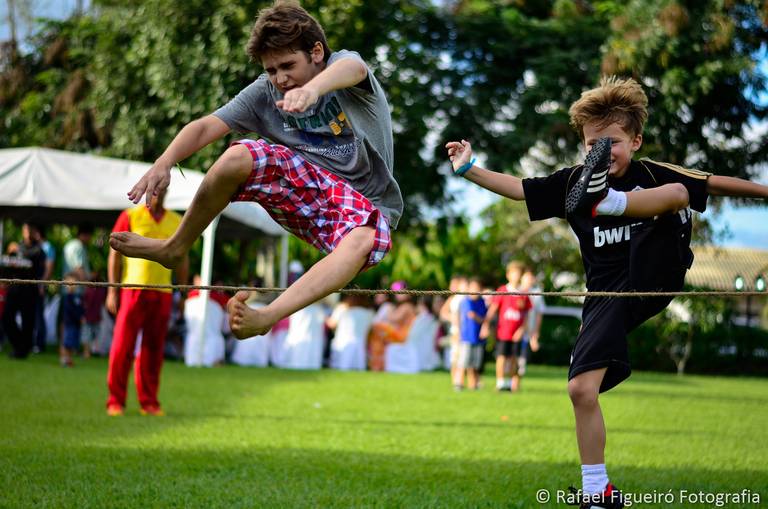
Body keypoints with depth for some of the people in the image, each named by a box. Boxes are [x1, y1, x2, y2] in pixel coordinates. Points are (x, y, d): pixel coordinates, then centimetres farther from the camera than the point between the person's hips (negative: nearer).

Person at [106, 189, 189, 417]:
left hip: (163, 293, 3)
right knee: (123, 347, -5)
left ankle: (149, 402, 10)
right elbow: (114, 254, 1)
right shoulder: (130, 217, 1)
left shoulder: (177, 221, 12)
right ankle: (115, 401, 2)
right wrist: (112, 290, -6)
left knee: (153, 349, 4)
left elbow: (182, 259, 17)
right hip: (133, 289, -3)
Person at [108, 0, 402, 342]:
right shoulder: (264, 92, 1)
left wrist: (311, 89, -61)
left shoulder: (341, 62, -11)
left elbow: (352, 69, -37)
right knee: (237, 157, -22)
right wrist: (164, 163, -29)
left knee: (363, 242, -40)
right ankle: (174, 249, -3)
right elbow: (206, 127, -9)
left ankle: (266, 317, -50)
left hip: (367, 204, -3)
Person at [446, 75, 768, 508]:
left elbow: (714, 185, 5)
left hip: (655, 281, -2)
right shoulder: (571, 181, 5)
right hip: (608, 294, 2)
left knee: (676, 193, -21)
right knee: (582, 388, -11)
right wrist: (469, 170, -9)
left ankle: (600, 196, -47)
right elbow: (516, 188, 2)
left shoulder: (652, 175, 1)